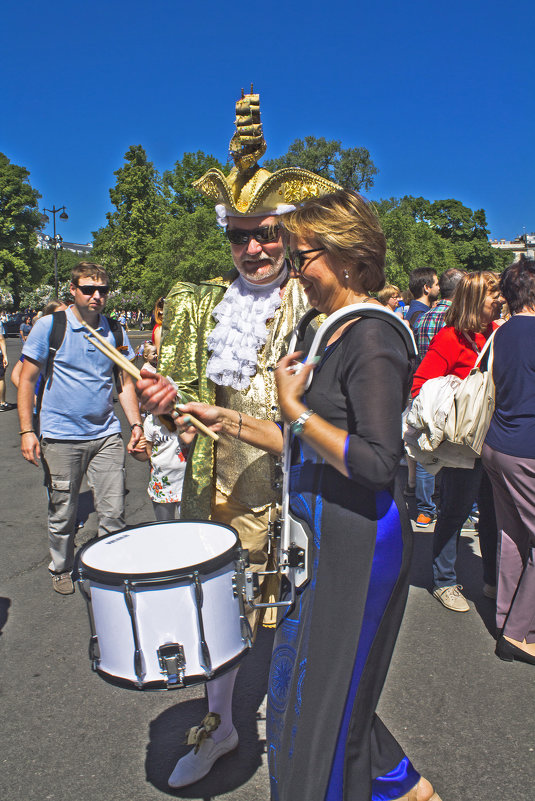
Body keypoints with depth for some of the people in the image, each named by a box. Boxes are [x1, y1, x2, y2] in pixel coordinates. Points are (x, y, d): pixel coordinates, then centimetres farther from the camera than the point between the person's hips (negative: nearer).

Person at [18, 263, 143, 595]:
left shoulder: (114, 331, 5)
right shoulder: (50, 326, -5)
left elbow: (125, 381, 12)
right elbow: (27, 380, -1)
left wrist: (136, 422, 0)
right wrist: (27, 430, -7)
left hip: (107, 435, 3)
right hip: (61, 438, -2)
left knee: (114, 513, 2)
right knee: (63, 515, 10)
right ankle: (62, 570, 34)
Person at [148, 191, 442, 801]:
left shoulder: (372, 338, -19)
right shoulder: (338, 332, 11)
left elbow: (377, 464, -25)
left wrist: (293, 408, -20)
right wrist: (229, 422, 9)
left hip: (356, 542, -10)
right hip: (326, 536, 10)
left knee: (322, 699, 10)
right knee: (304, 682, 23)